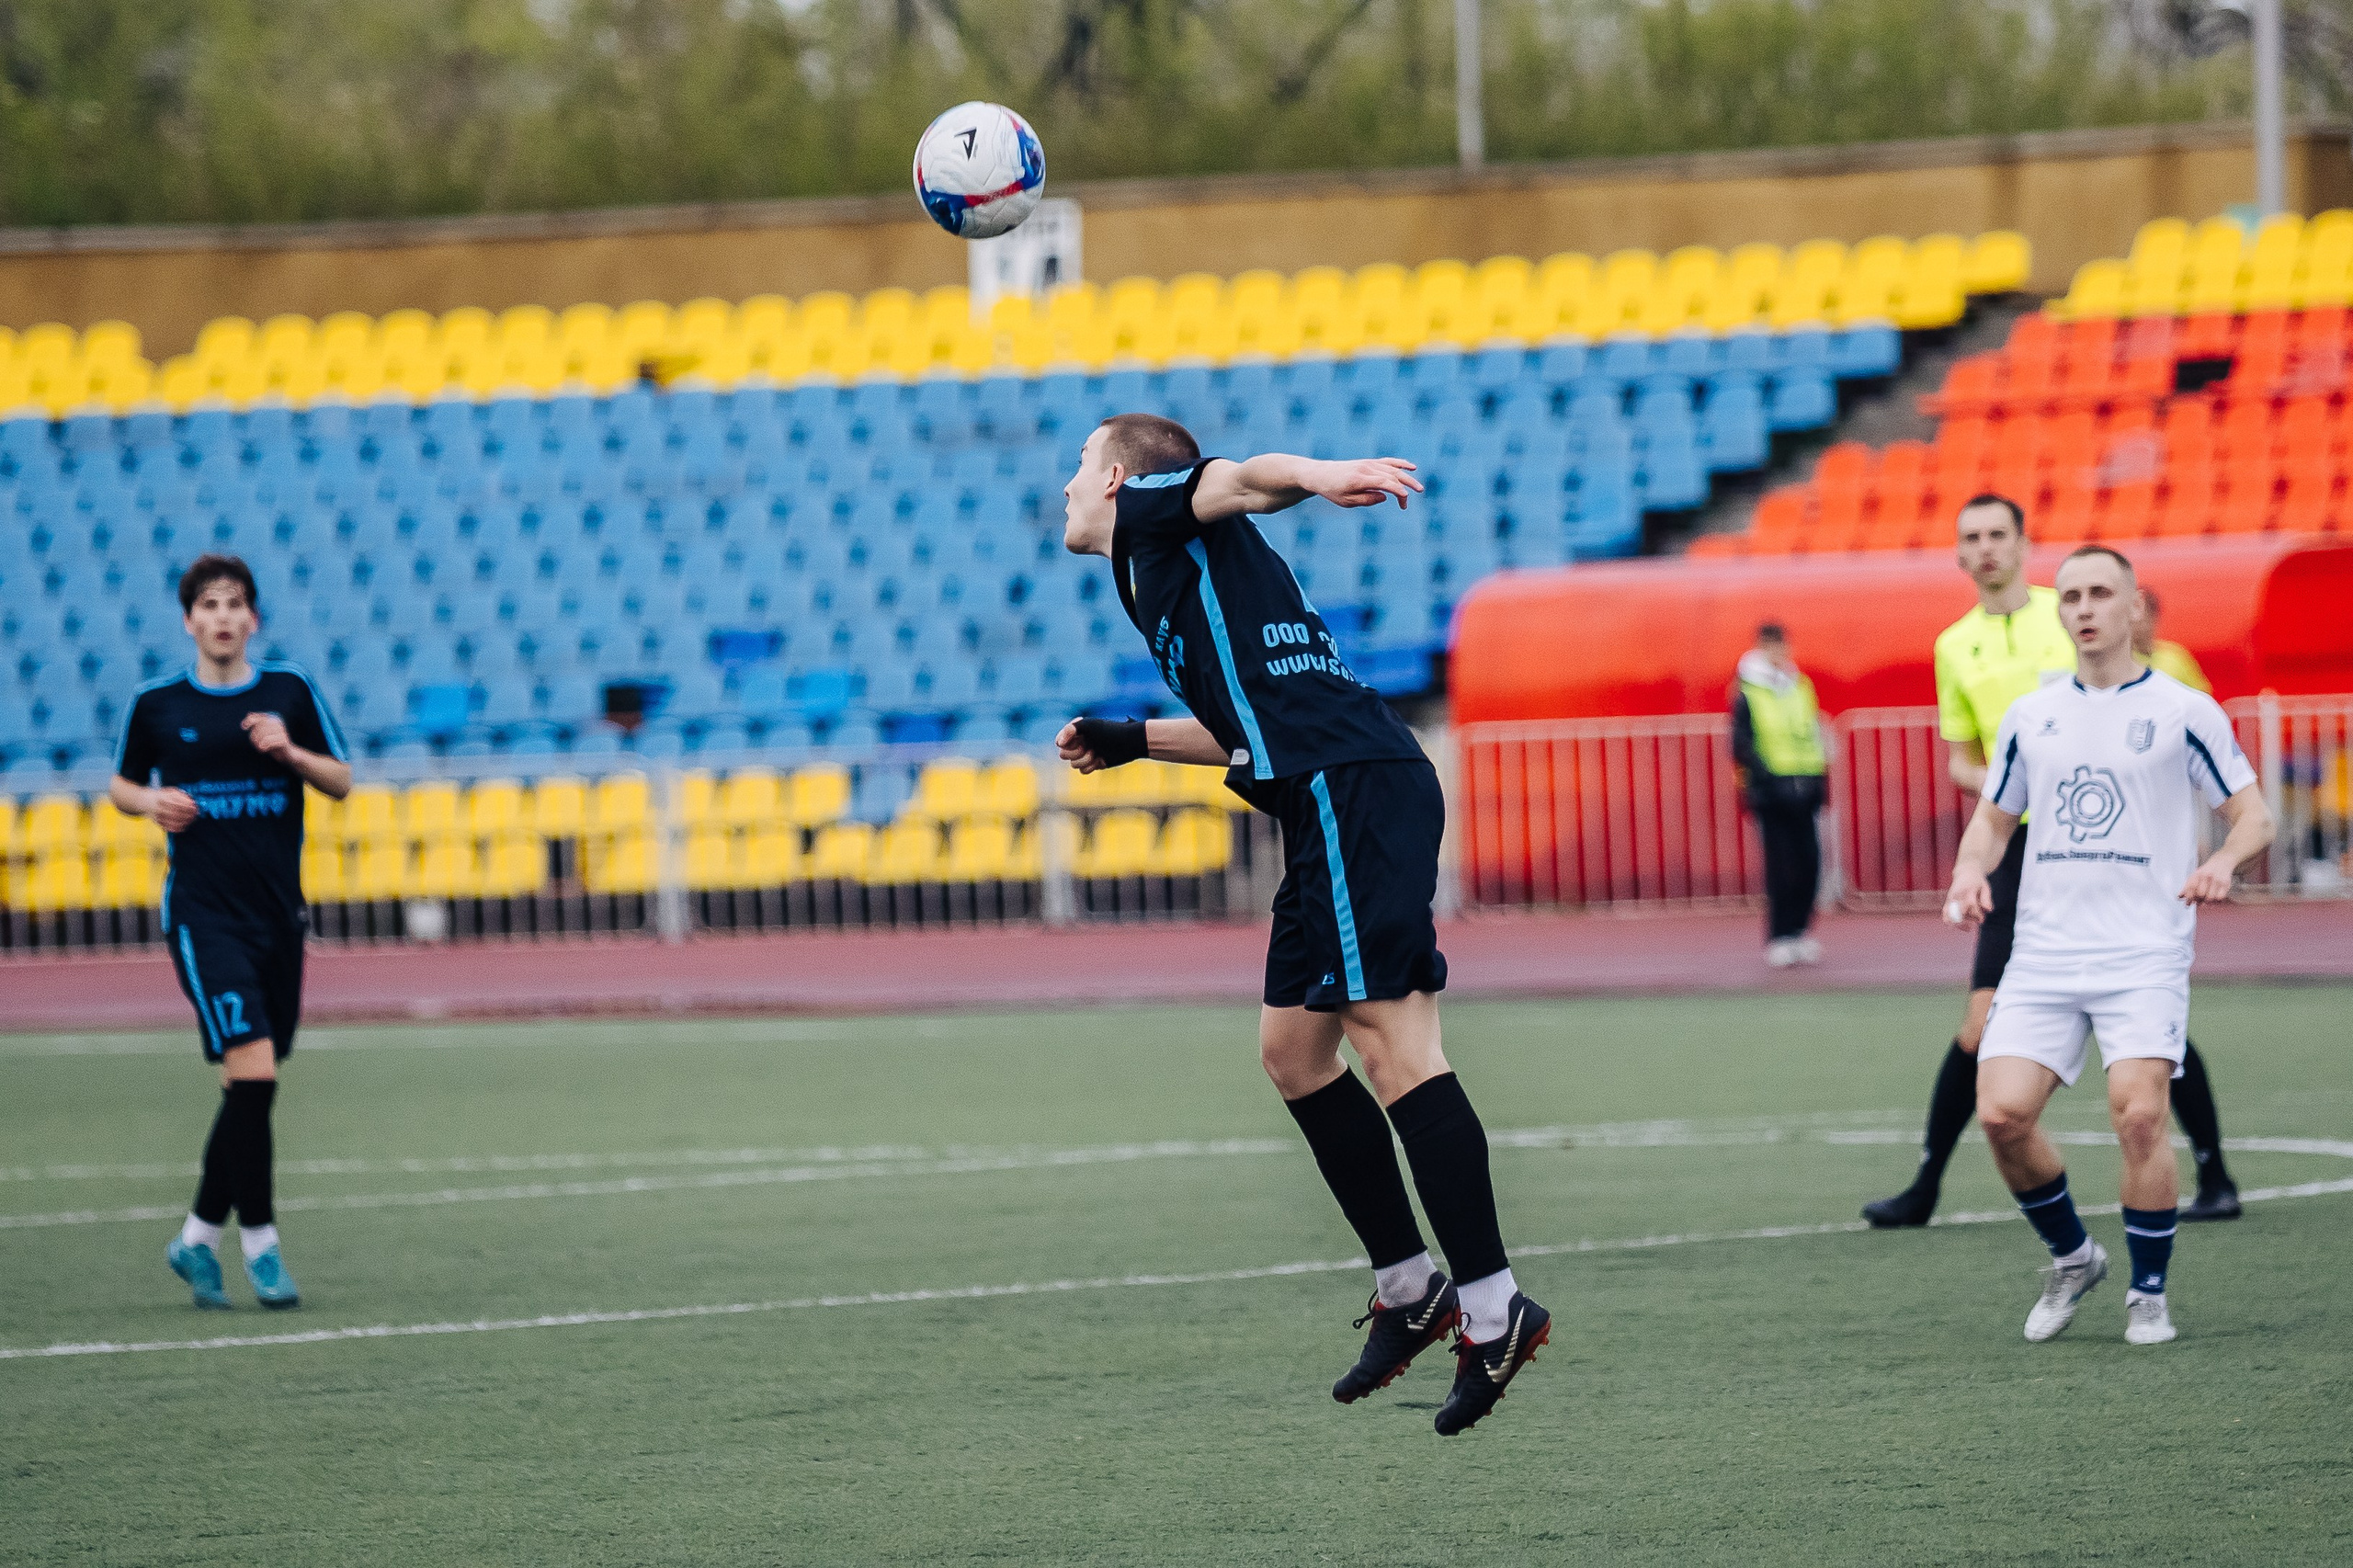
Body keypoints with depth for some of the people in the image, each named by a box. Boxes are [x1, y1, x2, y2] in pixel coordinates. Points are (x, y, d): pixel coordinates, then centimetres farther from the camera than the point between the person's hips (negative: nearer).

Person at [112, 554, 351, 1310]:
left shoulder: (289, 692, 4)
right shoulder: (156, 704, 1)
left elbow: (341, 782, 7)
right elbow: (121, 785, 15)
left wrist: (289, 751, -11)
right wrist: (151, 802, -7)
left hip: (279, 913, 3)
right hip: (202, 914, -3)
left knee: (249, 1088, 8)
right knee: (253, 1070, -17)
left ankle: (199, 1235, 23)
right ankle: (259, 1238, -11)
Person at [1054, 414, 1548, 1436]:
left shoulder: (1151, 512, 6)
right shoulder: (1167, 571, 30)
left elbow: (1245, 479, -15)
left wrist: (1316, 477, -36)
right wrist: (1131, 740, 38)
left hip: (1352, 792, -10)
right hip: (1331, 809, 10)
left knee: (1390, 1039, -15)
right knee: (1293, 1049, 14)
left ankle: (1492, 1305, -19)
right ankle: (1408, 1289, 18)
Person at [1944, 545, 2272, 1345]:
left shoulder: (2183, 710, 2)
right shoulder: (2029, 717, 13)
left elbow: (2254, 814, 4)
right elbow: (1993, 819, 22)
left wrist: (2224, 860, -18)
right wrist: (1971, 870, 0)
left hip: (2145, 954, -4)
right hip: (2044, 951, 4)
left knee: (2138, 1113, -20)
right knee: (2002, 1113, -11)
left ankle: (2148, 1293, -1)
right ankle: (2072, 1257, 15)